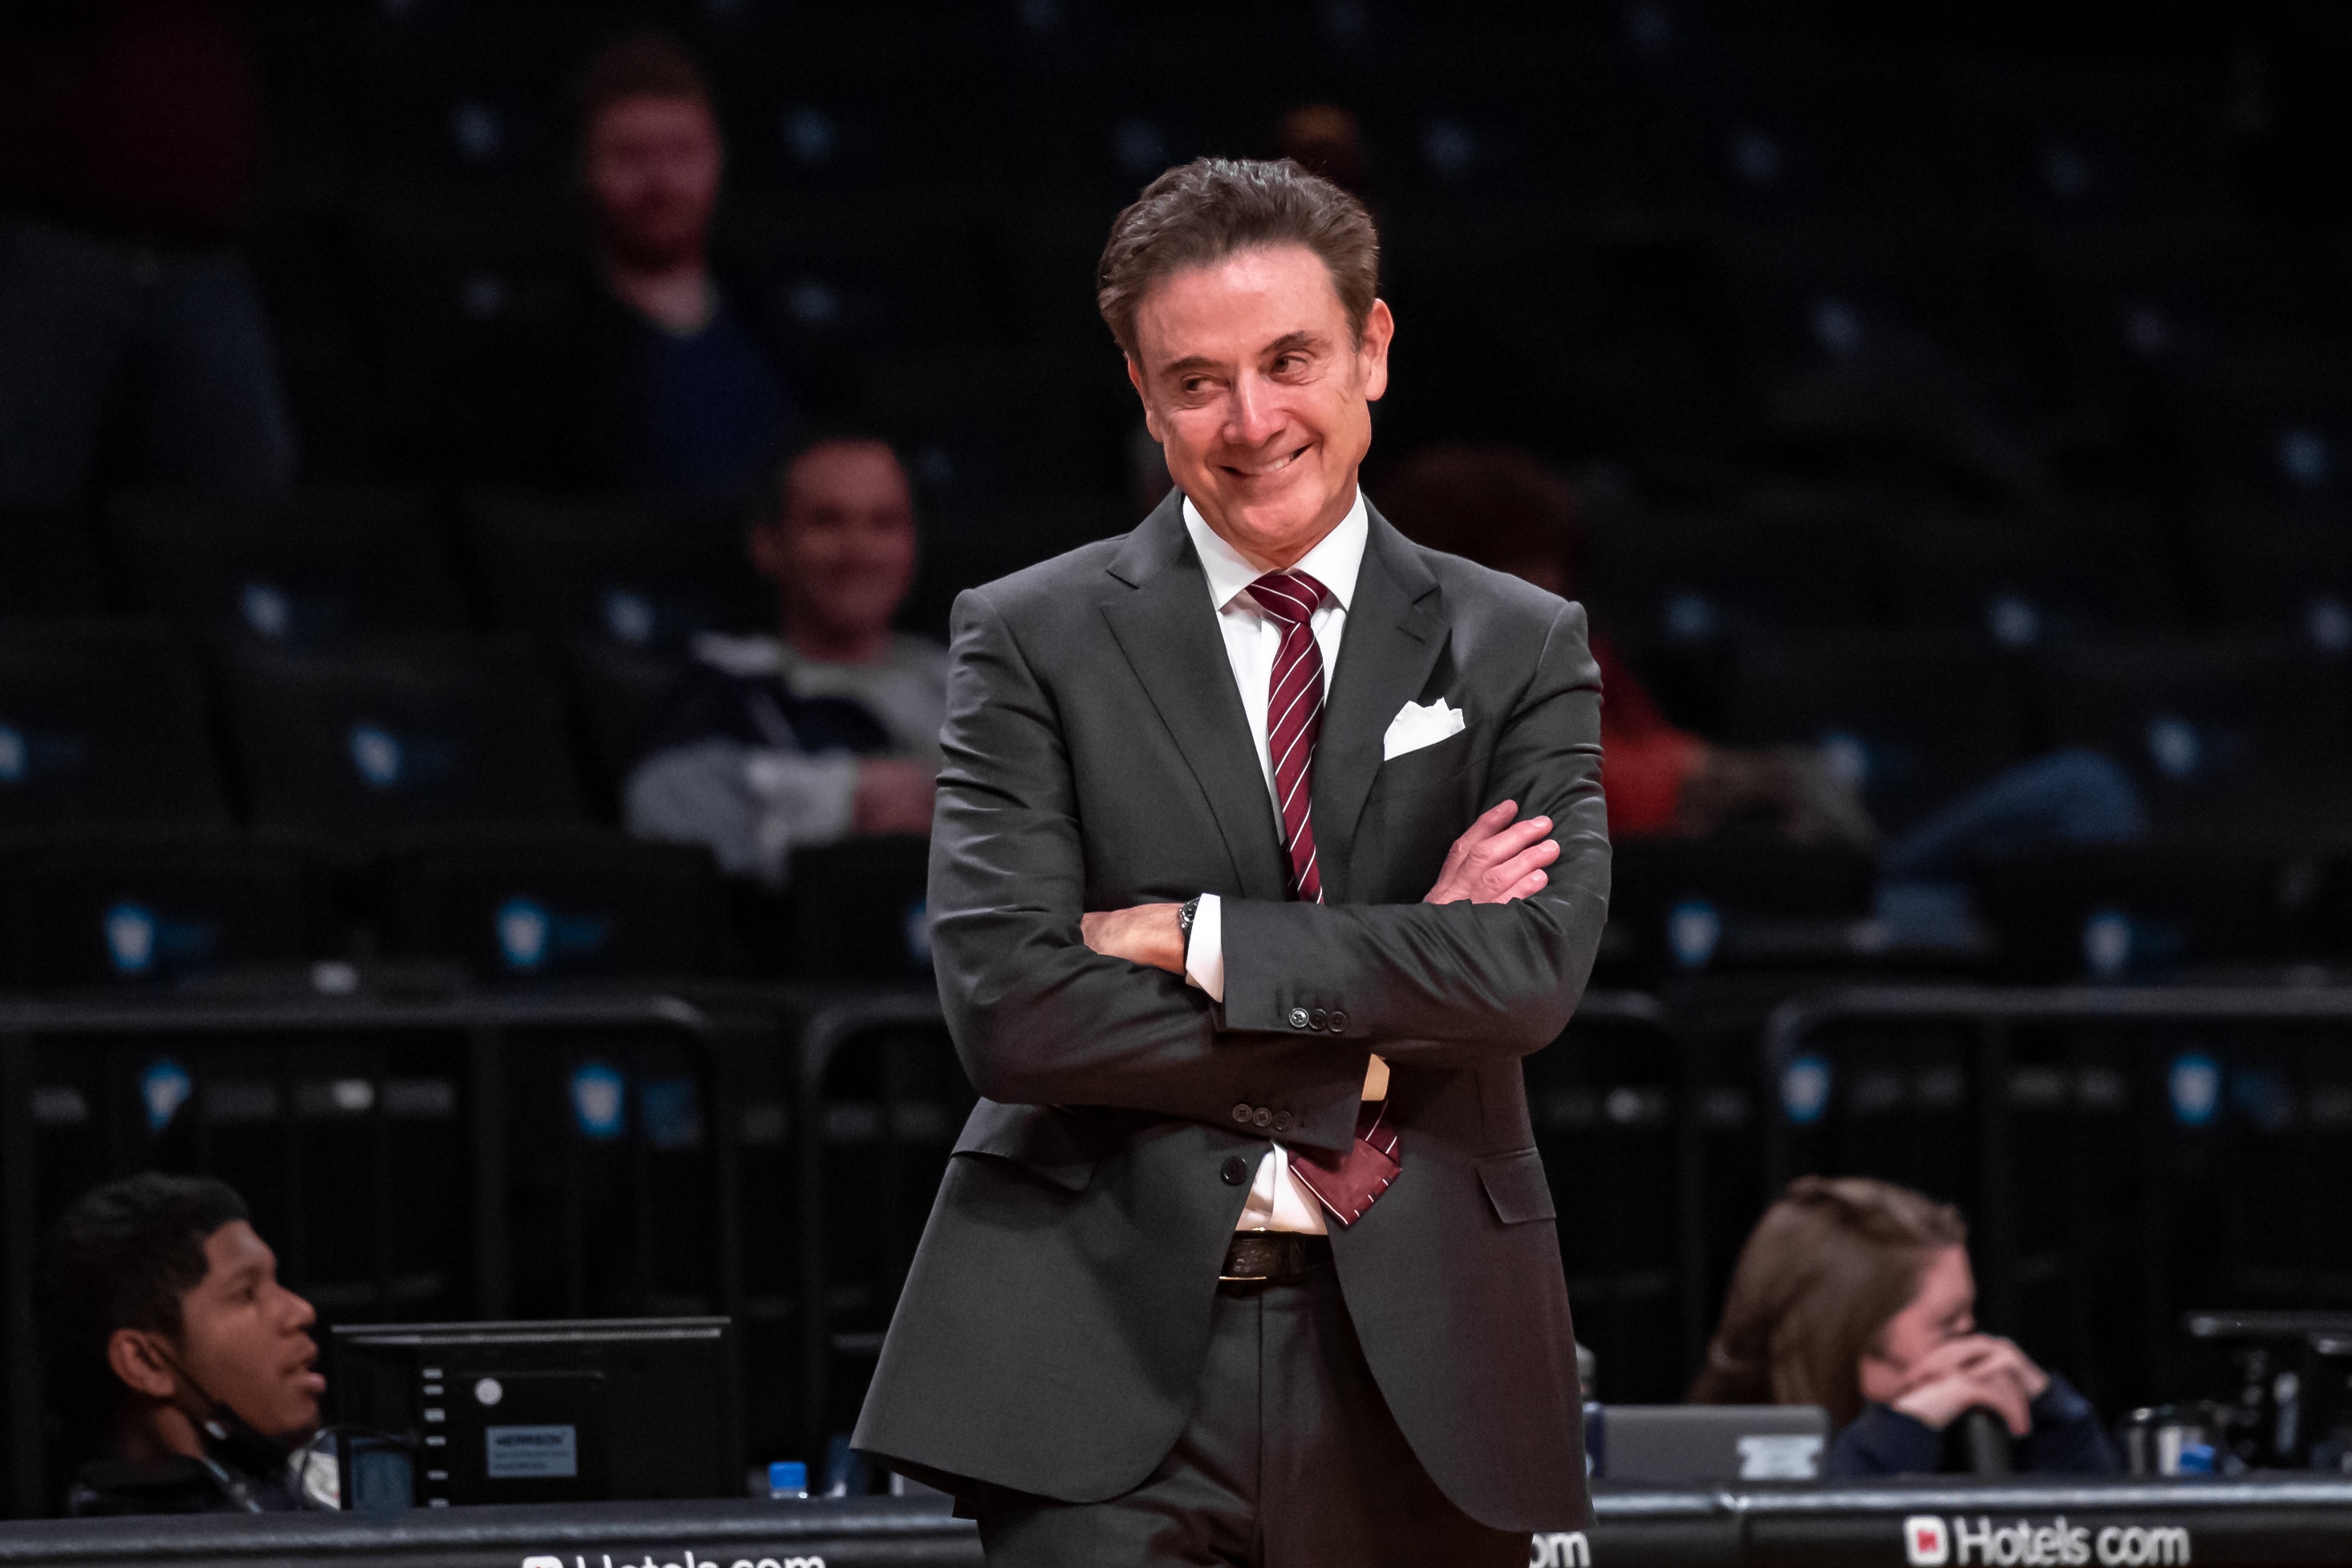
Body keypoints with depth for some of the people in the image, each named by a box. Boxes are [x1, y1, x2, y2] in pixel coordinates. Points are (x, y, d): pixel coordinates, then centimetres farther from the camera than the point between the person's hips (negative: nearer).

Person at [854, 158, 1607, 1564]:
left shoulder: (1520, 649, 9)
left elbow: (1538, 969, -7)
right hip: (1110, 1352, -2)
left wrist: (1193, 939, -10)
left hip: (1421, 1368, 2)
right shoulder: (1033, 642, 4)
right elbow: (1006, 1004, -7)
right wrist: (1369, 1052, -7)